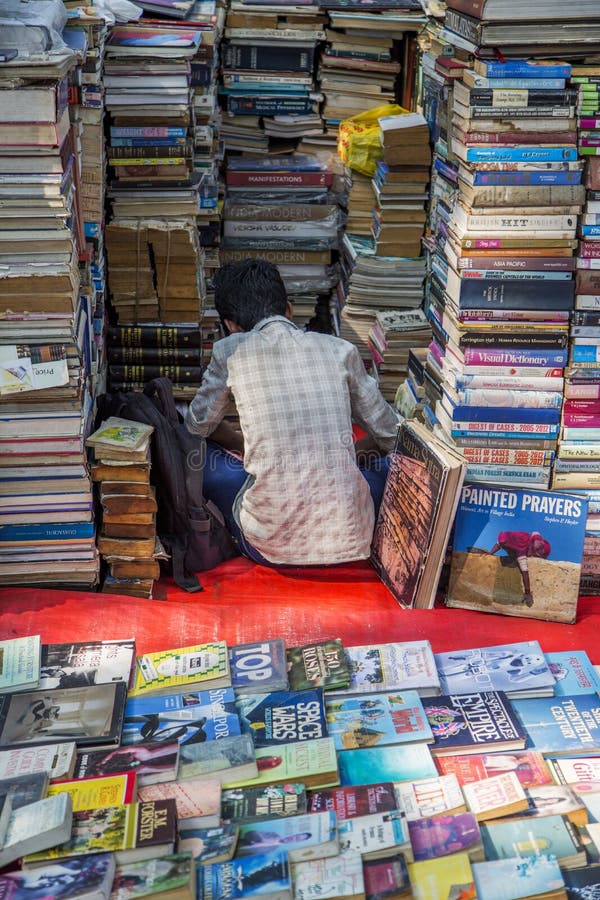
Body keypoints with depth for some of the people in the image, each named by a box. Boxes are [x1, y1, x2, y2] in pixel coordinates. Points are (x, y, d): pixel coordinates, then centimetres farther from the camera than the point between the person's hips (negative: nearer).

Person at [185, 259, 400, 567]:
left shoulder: (230, 351, -1)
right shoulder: (340, 349, 4)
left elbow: (199, 426, 15)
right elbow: (389, 435, 13)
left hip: (269, 546, -2)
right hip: (348, 539, 3)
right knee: (386, 459, 32)